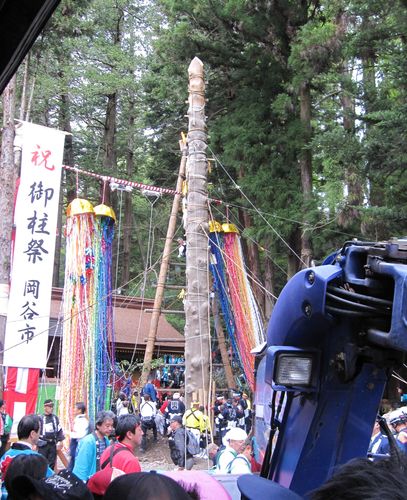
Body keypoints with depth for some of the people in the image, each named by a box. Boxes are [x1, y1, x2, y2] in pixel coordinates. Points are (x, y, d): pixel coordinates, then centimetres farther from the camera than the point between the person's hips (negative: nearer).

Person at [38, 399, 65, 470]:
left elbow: (59, 430, 13)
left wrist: (60, 441, 10)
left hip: (53, 444, 4)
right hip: (43, 445, -4)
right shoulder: (40, 418, -7)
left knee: (52, 463, 7)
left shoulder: (55, 418, 7)